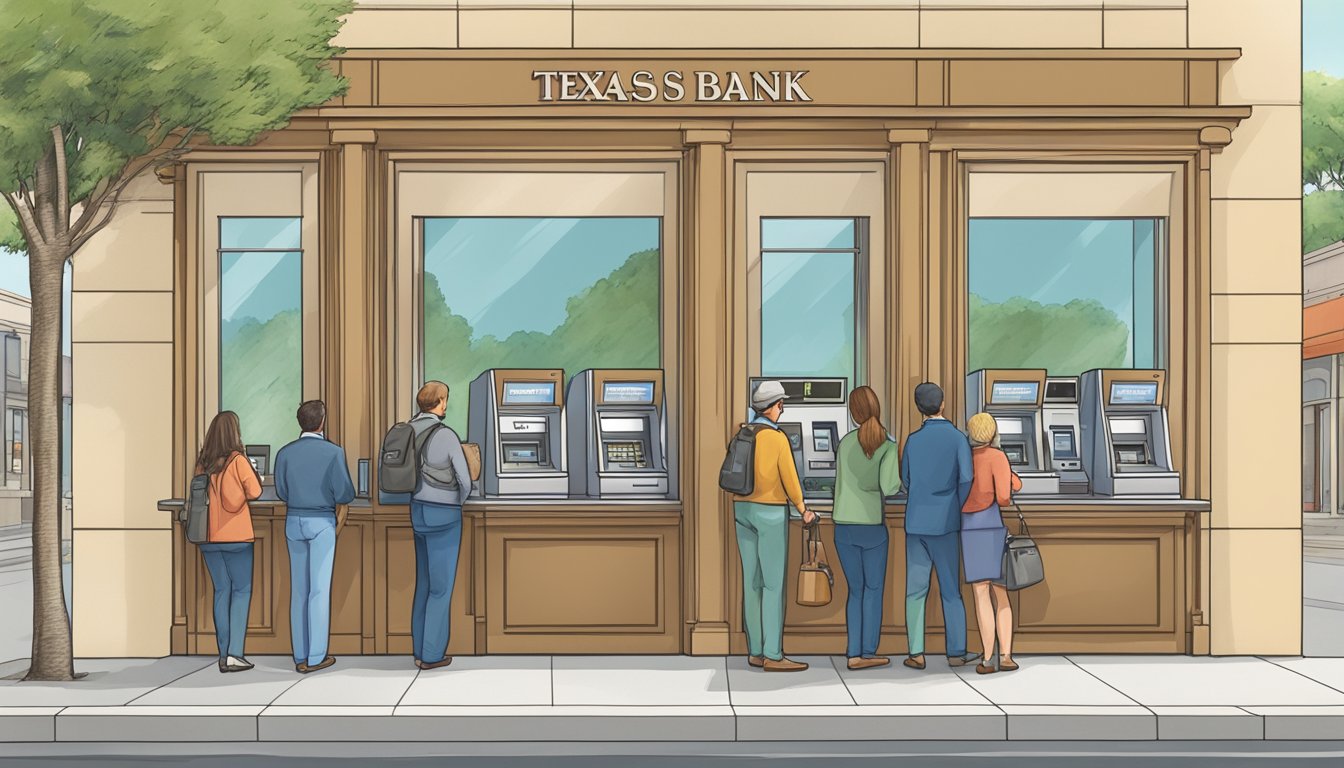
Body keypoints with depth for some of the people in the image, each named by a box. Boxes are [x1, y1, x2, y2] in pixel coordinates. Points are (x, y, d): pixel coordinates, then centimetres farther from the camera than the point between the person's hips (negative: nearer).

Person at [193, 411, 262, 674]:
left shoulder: (202, 462, 4)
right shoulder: (238, 460, -10)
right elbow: (255, 492, -9)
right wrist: (252, 471, 8)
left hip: (208, 536, 5)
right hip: (235, 536, -5)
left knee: (221, 591, 12)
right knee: (241, 591, 3)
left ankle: (224, 654, 11)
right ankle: (234, 653, -7)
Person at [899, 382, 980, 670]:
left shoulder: (913, 439, 4)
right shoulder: (958, 438, -6)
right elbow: (966, 479, -15)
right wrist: (958, 509, 2)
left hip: (916, 524, 2)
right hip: (945, 525, -2)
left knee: (916, 590, 4)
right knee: (951, 590, 5)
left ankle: (917, 654, 1)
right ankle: (956, 652, 6)